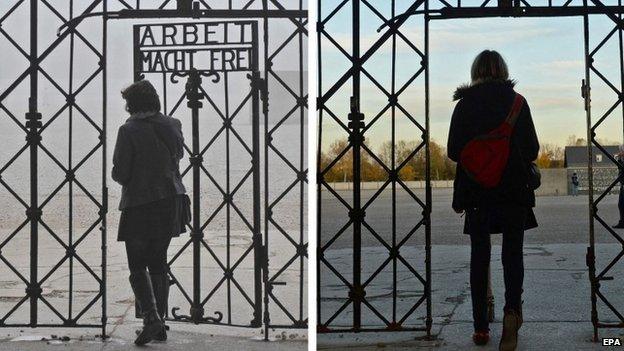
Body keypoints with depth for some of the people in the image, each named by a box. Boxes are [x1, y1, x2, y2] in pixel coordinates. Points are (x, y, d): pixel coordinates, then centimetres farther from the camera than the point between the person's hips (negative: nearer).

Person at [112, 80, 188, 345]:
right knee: (158, 263, 14)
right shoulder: (172, 126, 3)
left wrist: (122, 176, 9)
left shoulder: (129, 131, -13)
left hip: (139, 204, -5)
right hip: (170, 200, 5)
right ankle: (159, 323, 16)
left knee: (137, 266, 3)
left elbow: (120, 173, -13)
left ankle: (151, 318, -13)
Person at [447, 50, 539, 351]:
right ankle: (512, 307, -19)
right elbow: (532, 149, 0)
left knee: (480, 255, 8)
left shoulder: (464, 104, 0)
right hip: (514, 189, -1)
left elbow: (454, 151, -1)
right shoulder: (517, 102, -1)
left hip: (477, 190, 1)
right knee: (512, 252, 6)